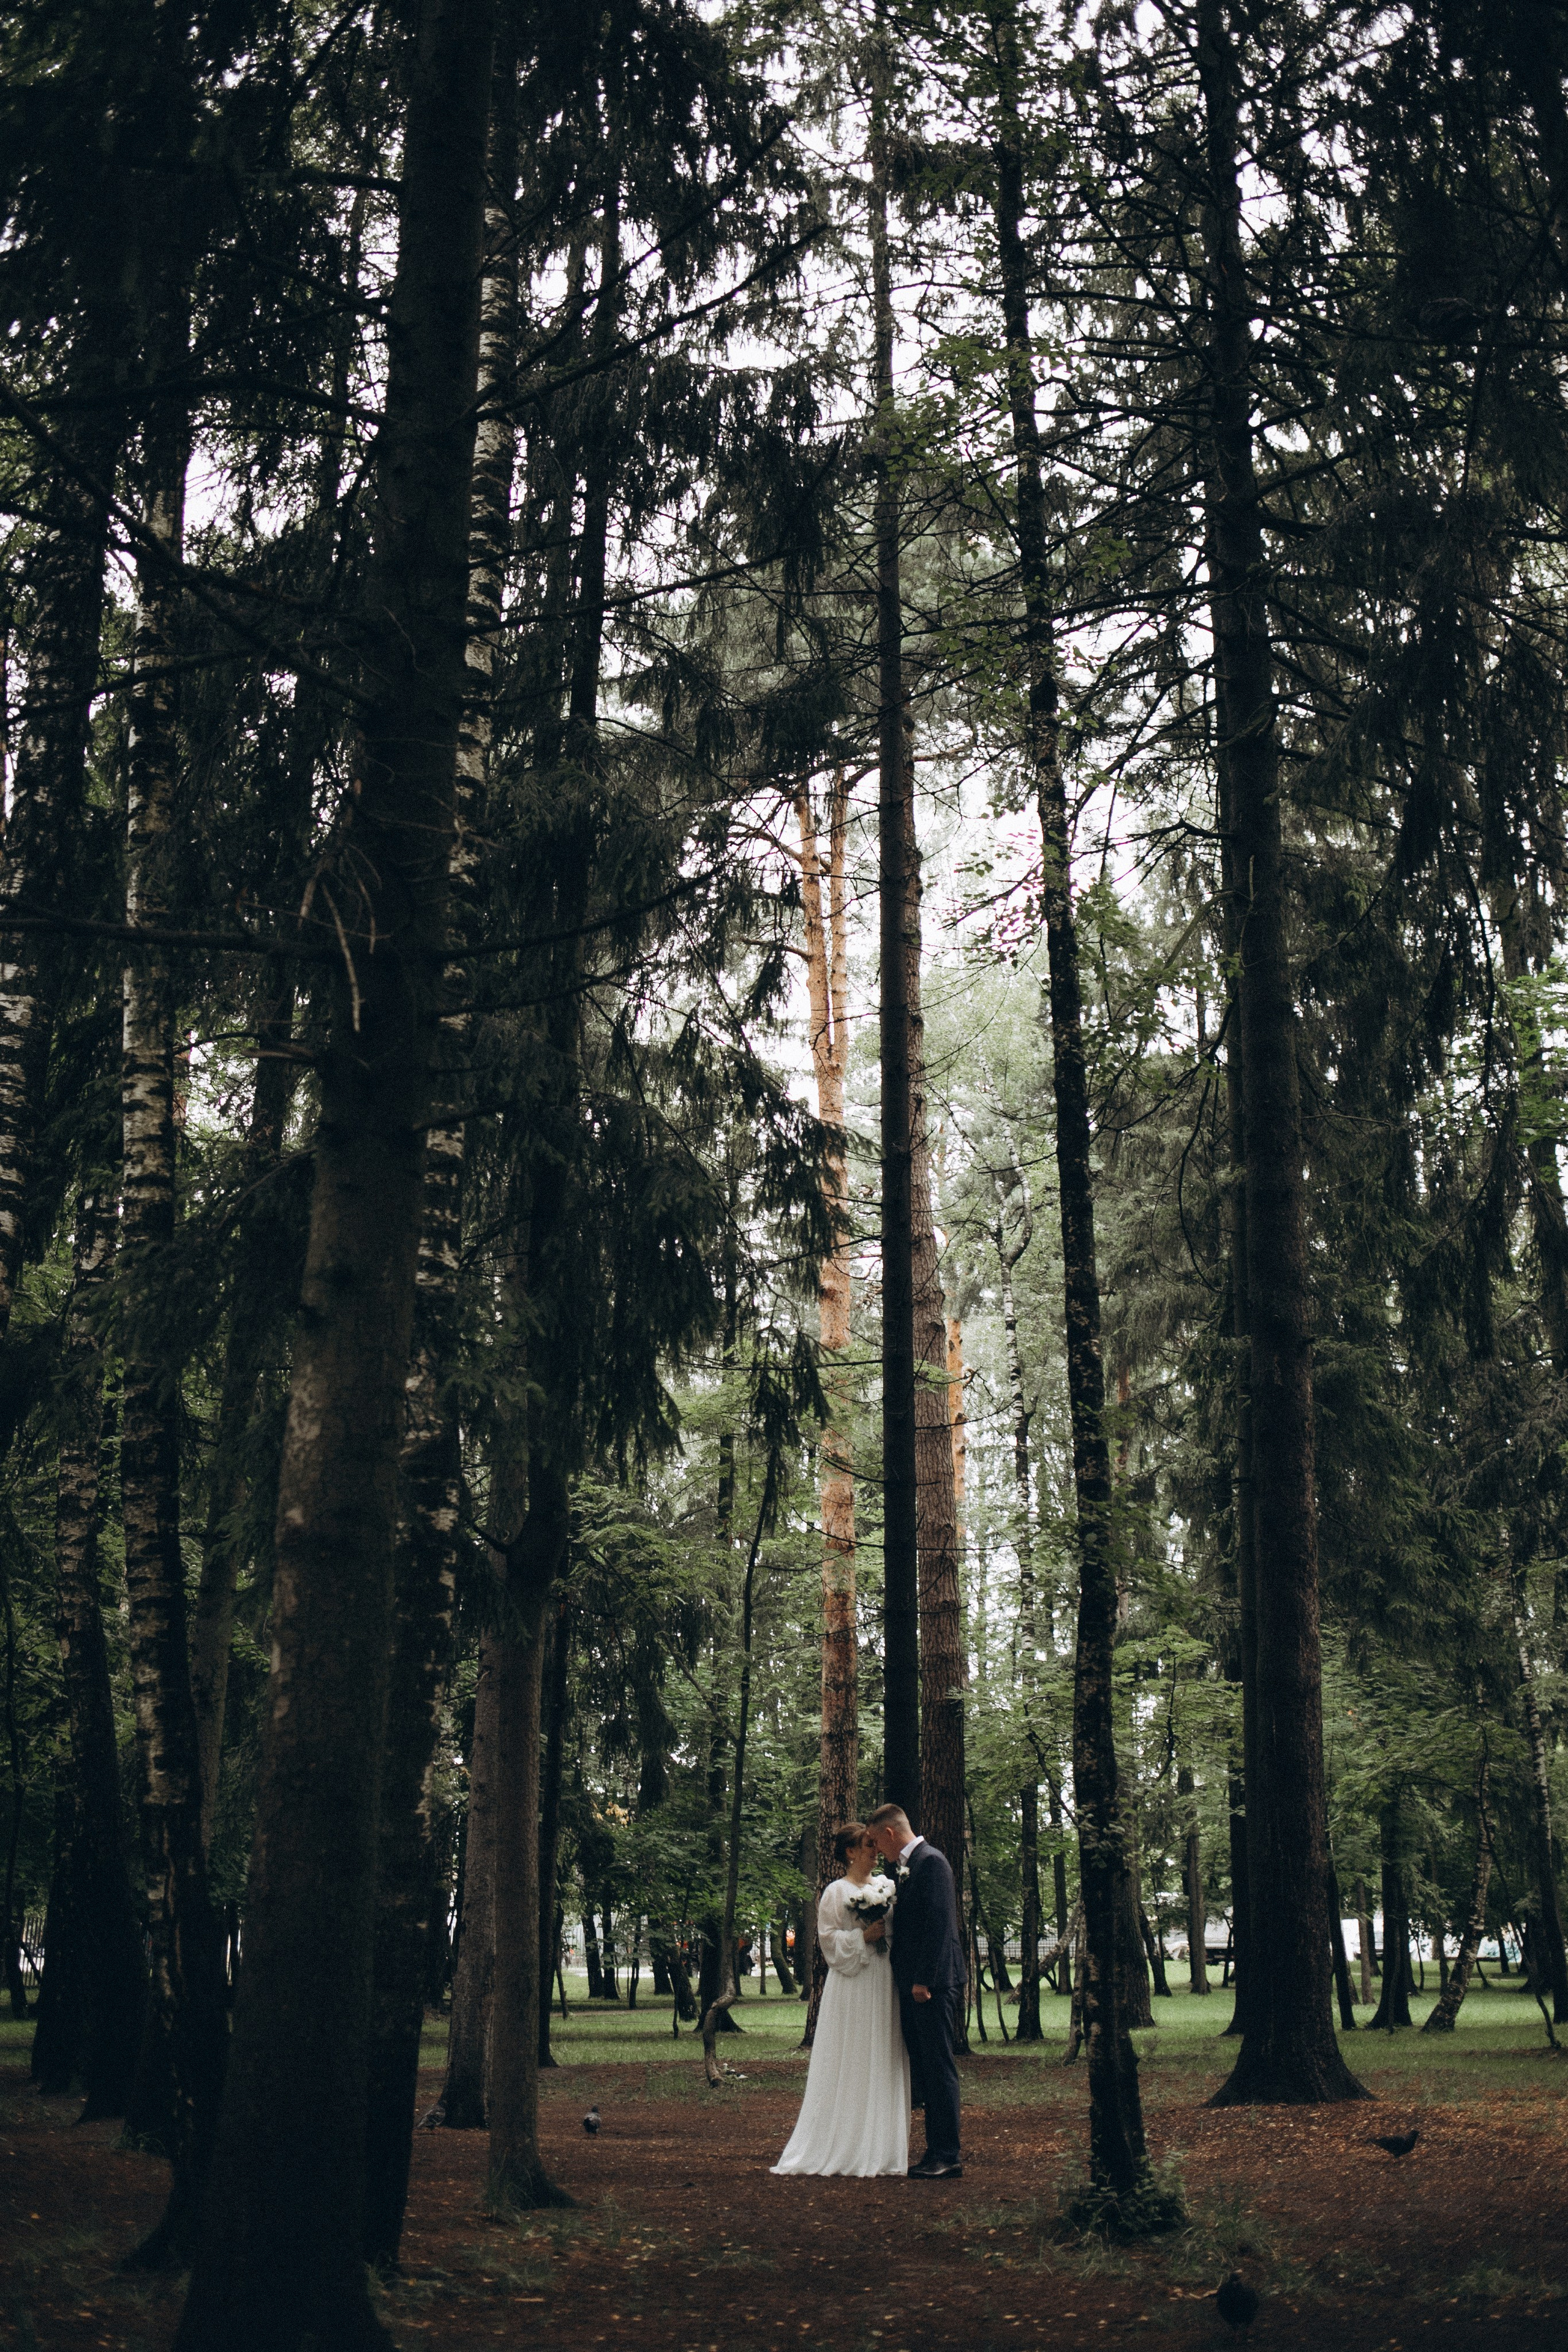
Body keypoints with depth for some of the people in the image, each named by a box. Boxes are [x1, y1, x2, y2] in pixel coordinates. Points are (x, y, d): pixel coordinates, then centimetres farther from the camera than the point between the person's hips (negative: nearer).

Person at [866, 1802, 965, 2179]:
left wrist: (924, 1979, -20)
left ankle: (948, 2157, -2)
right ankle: (936, 2152, 16)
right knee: (923, 2069, 11)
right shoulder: (903, 1867, 17)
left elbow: (939, 1924, -19)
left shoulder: (931, 1862, -13)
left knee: (939, 2067, -6)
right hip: (913, 1984, 10)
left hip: (933, 1984, -10)